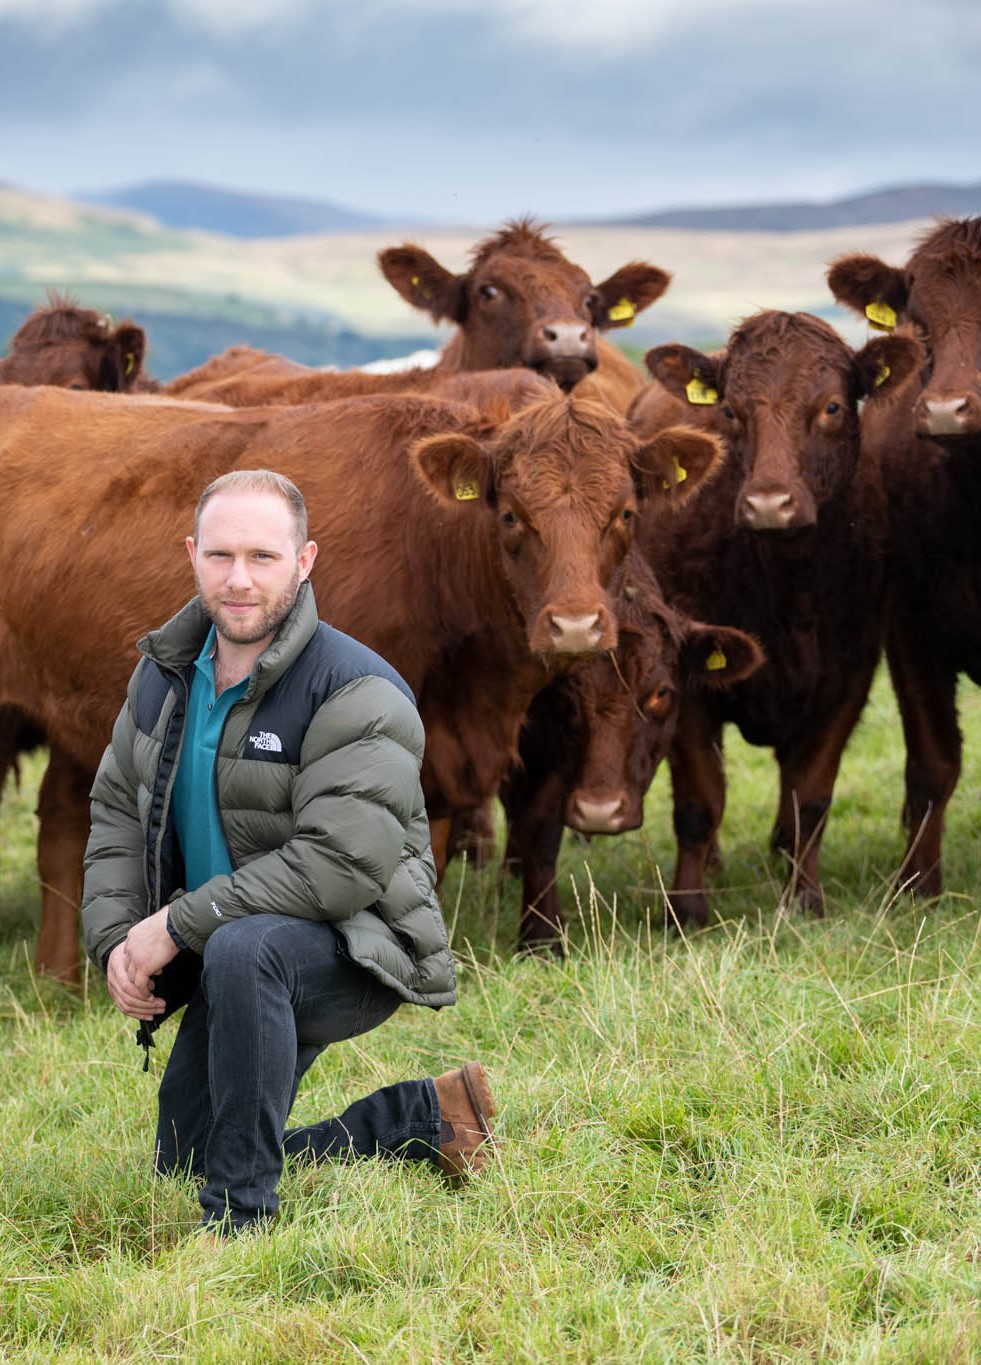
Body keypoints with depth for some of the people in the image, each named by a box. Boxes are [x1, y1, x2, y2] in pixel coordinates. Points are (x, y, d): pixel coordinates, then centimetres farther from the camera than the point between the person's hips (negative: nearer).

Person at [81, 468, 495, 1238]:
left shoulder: (357, 695, -22)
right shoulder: (167, 671, 3)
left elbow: (342, 864, -30)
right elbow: (119, 808, 9)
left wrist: (177, 925, -26)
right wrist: (115, 938, -8)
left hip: (353, 952, -8)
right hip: (232, 969, 8)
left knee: (243, 950, -41)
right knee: (183, 1170, 11)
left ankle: (242, 1220, -31)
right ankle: (424, 1117, 25)